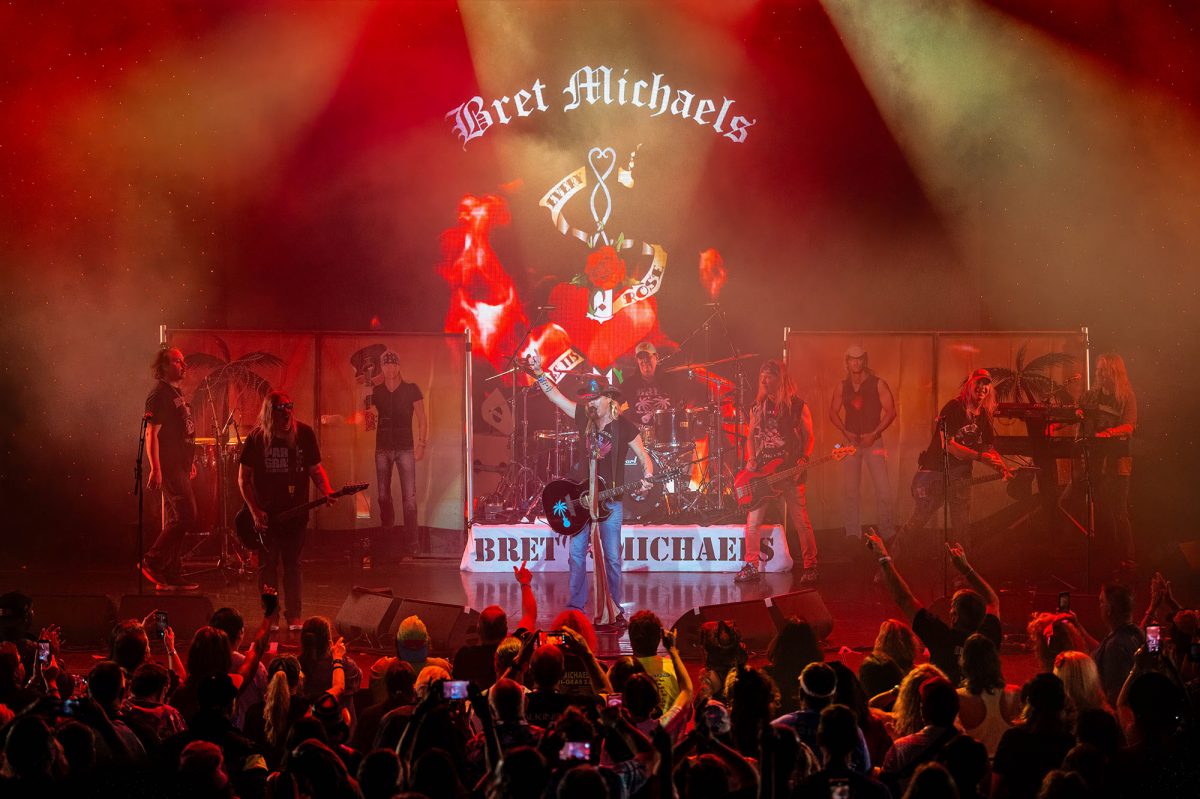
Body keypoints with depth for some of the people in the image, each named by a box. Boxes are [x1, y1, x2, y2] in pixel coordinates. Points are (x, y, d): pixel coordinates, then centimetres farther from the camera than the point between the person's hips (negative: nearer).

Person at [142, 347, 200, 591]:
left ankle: (170, 576, 12)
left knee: (175, 521, 10)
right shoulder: (159, 395, -12)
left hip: (180, 466, 10)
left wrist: (189, 462, 25)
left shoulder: (177, 393, 18)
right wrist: (155, 469, -24)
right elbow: (151, 434, -18)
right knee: (186, 517, -14)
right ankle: (153, 562, -8)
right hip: (169, 467, -10)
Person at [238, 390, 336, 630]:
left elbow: (315, 468, 4)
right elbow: (243, 478, 0)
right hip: (266, 515, -1)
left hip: (295, 513, 1)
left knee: (293, 565, 4)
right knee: (268, 565, 4)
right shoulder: (257, 438, -6)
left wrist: (327, 492, -14)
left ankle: (294, 617, 9)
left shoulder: (304, 434, -3)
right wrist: (255, 511, -8)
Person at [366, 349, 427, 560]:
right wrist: (369, 417, -11)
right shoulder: (376, 392, 8)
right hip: (383, 448, 3)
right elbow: (370, 420, 12)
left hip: (405, 448, -3)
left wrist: (421, 443, -6)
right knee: (383, 496, 5)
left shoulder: (411, 390, 0)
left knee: (409, 498, -10)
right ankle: (387, 541, 18)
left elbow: (422, 419, 3)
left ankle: (408, 548, -12)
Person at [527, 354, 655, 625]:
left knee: (612, 556, -2)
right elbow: (556, 396, 5)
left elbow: (643, 455, -3)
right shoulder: (584, 418, 4)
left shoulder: (623, 427, -7)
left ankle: (615, 610, 5)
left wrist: (647, 477, -22)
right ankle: (575, 607, 9)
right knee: (577, 552, 3)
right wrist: (539, 374, -7)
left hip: (610, 499, -4)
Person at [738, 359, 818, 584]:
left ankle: (810, 567, 3)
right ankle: (751, 566, 5)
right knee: (752, 521, -3)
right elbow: (751, 437, 18)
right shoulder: (757, 407, 11)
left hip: (791, 472, -4)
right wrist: (751, 460, 2)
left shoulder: (798, 406, 0)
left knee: (801, 522, -5)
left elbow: (808, 437, 4)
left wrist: (803, 459, -11)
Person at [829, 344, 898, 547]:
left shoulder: (878, 384, -1)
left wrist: (874, 434, -12)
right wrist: (845, 432, -2)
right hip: (851, 441, 3)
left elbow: (890, 411, -4)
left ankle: (888, 532, -4)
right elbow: (833, 412, 15)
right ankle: (852, 533, 7)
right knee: (850, 488, 2)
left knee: (883, 487, -11)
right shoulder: (842, 387, 8)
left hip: (872, 440, -3)